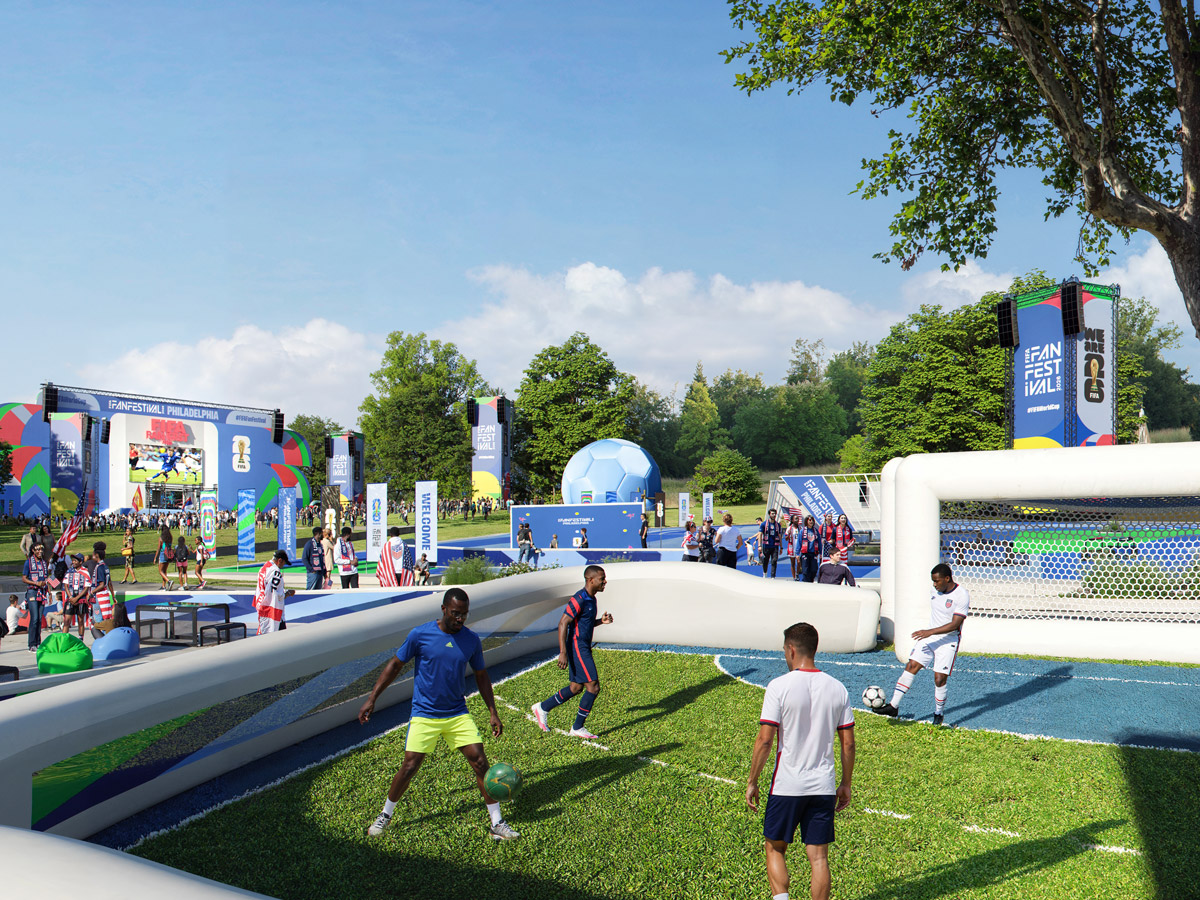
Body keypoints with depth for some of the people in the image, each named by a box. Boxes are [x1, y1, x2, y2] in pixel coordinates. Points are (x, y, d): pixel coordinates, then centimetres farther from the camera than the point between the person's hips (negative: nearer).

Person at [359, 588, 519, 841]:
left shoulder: (471, 640, -2)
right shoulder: (420, 635, -11)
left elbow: (481, 676, 10)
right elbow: (395, 665, 0)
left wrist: (493, 712, 6)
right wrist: (372, 699, -1)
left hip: (458, 714, 2)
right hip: (424, 714, -2)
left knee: (480, 762, -6)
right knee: (409, 767, -4)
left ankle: (497, 824, 6)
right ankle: (385, 816, 23)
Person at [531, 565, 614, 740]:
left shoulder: (591, 599, 12)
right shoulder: (579, 599, -18)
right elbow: (563, 623, -21)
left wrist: (601, 621, 4)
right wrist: (563, 652, -26)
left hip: (583, 648, 10)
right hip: (577, 648, -10)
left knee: (576, 687, 15)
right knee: (593, 686, -8)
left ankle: (542, 708, 27)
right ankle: (578, 728, 4)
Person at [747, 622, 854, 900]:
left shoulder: (779, 686, -12)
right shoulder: (838, 688, 1)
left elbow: (764, 740, -13)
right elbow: (848, 743, 5)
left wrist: (752, 782, -2)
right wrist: (845, 785, 16)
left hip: (786, 785, -3)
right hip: (824, 787, 3)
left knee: (775, 848, 14)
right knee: (819, 857, 11)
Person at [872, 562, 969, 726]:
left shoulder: (962, 595, -15)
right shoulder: (934, 591, 6)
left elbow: (955, 625, -20)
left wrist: (930, 632, -26)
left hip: (948, 640, -6)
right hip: (929, 637, 6)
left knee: (940, 678, -8)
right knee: (911, 666, -4)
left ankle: (938, 714, 17)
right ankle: (893, 706, -1)